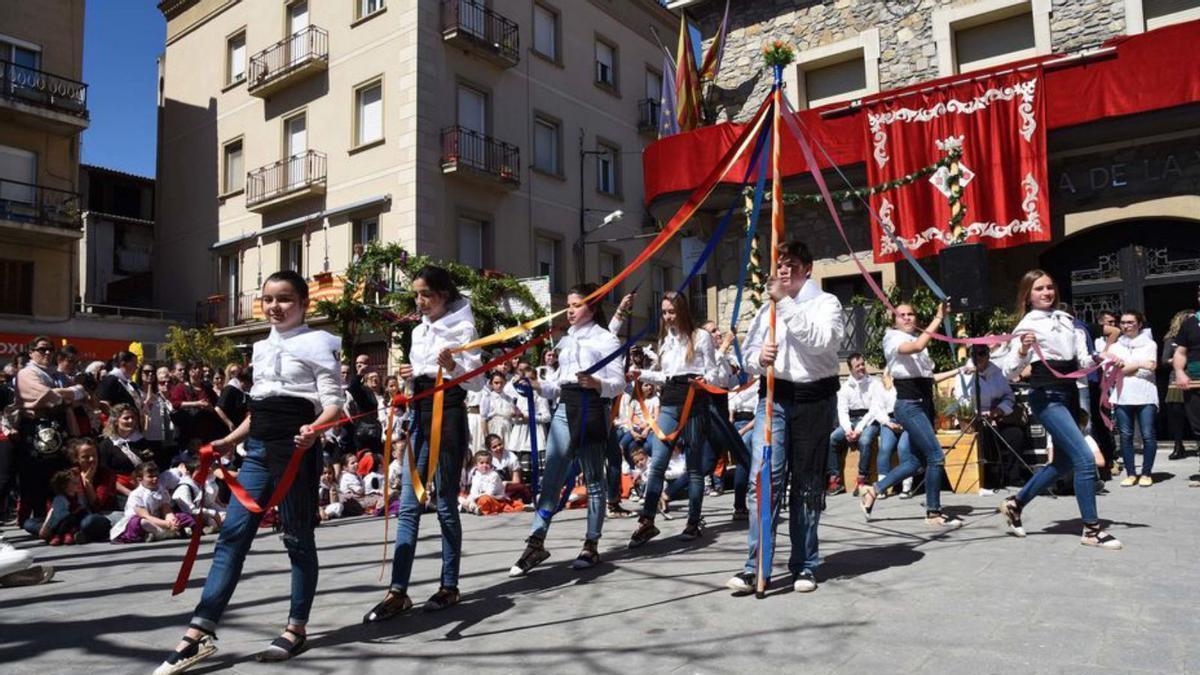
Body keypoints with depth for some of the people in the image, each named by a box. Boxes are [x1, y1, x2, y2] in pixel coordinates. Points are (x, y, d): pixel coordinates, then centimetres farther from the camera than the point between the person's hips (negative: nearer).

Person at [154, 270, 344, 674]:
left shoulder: (317, 343, -4)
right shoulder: (261, 348, 18)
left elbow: (333, 402, -11)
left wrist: (313, 429, -29)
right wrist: (229, 442, 20)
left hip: (296, 449, -7)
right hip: (258, 450, 7)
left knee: (297, 538, 3)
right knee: (232, 534, 2)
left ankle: (297, 629, 15)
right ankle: (199, 634, 5)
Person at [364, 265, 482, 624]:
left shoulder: (462, 327, -6)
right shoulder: (419, 331, 14)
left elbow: (476, 381, -12)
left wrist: (453, 368, -30)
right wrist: (408, 376, 3)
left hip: (449, 416, -6)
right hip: (420, 416, 7)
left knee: (446, 504, 1)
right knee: (408, 506, 1)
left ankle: (449, 587, 13)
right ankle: (398, 591, 3)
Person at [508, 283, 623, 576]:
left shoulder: (606, 339, -1)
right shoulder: (566, 341, 19)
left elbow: (619, 384, -8)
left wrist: (596, 383, -27)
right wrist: (538, 384, 2)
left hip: (592, 409, -5)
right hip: (565, 409, 5)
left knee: (593, 480, 5)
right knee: (551, 478, -2)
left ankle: (591, 546, 13)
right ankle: (536, 543, 0)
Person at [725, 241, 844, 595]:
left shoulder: (826, 303, 4)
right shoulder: (768, 308, 18)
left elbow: (821, 340, -15)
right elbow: (747, 356, 17)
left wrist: (786, 302, -15)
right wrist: (760, 357, -6)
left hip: (814, 399, -2)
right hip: (774, 397, 3)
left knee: (808, 485, 5)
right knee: (764, 478, -11)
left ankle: (805, 567, 16)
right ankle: (756, 567, -8)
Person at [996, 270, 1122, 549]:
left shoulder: (1066, 319, 12)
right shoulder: (1028, 324, -7)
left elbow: (1082, 360, 13)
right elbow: (1010, 372, -12)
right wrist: (1023, 350, -30)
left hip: (1067, 395, 8)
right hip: (1046, 397, -8)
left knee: (1063, 462, 13)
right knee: (1085, 458, -13)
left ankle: (1015, 504, 27)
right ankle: (1091, 529, -4)